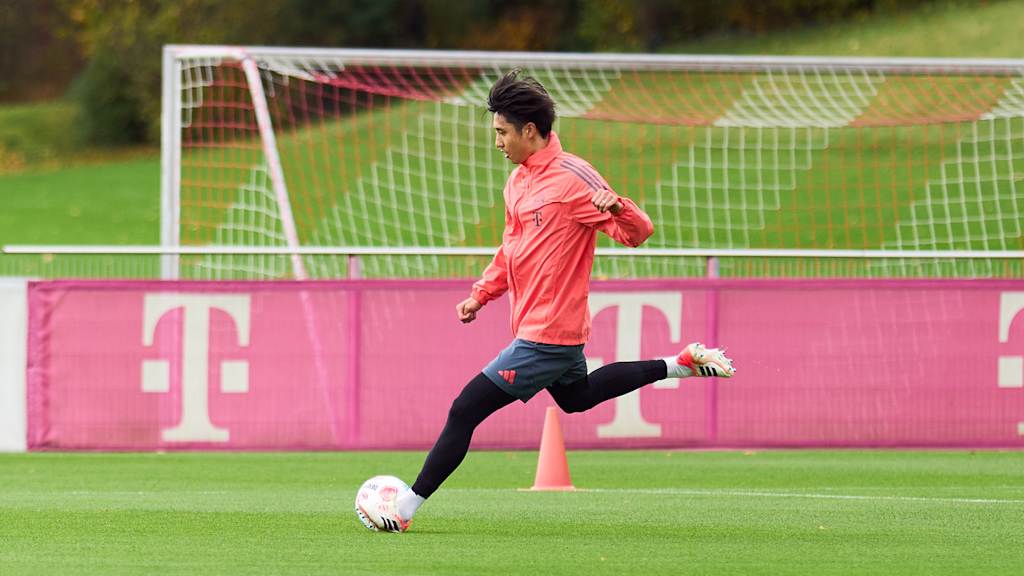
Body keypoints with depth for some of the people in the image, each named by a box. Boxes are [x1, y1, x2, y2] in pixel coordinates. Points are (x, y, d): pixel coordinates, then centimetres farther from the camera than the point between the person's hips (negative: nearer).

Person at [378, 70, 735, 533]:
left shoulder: (572, 179, -18)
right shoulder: (519, 180, 10)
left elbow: (637, 233, -18)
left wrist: (617, 206, -40)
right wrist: (481, 294, 17)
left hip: (546, 334, -10)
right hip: (558, 330, 10)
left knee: (465, 411, -11)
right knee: (576, 398, 33)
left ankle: (404, 510, -6)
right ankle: (681, 365, 30)